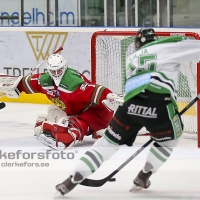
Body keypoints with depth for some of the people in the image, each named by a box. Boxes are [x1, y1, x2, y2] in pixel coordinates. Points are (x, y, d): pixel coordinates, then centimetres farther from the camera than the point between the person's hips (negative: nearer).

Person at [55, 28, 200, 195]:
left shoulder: (131, 58, 31)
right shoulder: (169, 46, 15)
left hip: (130, 104, 4)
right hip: (159, 104, -4)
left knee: (109, 141, 17)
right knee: (169, 139, 26)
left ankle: (72, 180, 8)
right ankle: (143, 178, 22)